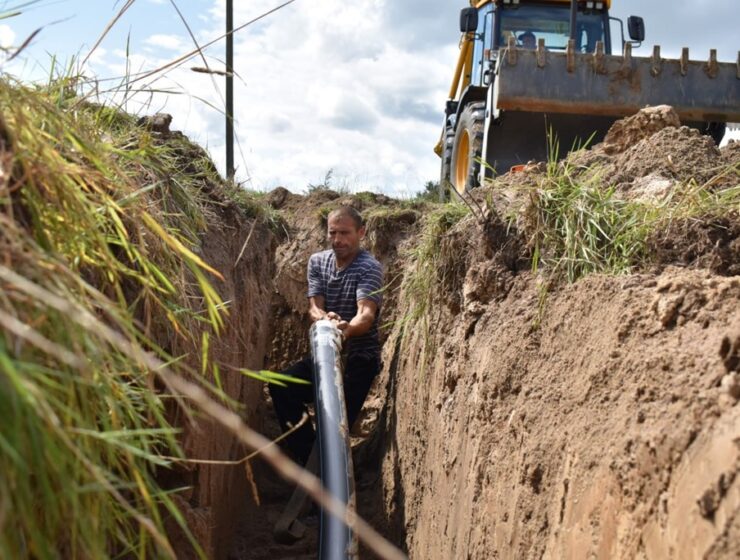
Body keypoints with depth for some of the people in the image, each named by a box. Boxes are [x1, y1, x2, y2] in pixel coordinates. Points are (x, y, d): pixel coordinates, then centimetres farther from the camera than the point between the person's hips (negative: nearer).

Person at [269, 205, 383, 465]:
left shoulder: (369, 268, -13)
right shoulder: (317, 261, 4)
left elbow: (366, 314, -29)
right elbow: (314, 307, -7)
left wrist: (347, 329, -53)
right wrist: (324, 318, -32)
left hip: (359, 356, -5)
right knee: (281, 386, -14)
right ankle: (309, 458, 1)